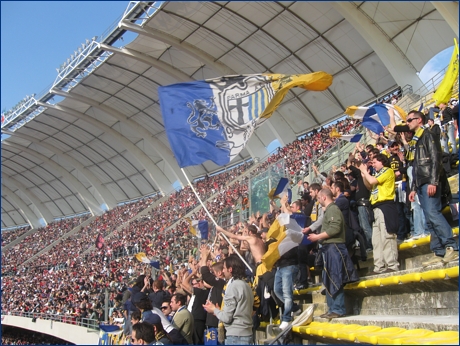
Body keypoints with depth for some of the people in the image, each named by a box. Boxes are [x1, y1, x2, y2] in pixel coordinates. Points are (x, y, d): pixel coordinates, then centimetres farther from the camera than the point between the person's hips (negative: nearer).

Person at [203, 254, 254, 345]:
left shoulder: (233, 286, -15)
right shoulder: (246, 285, 11)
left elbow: (227, 317, -15)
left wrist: (214, 310, 2)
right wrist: (219, 310, 17)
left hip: (236, 336, -8)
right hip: (247, 335, 9)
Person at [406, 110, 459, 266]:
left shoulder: (428, 135, -1)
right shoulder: (418, 141, 25)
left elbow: (435, 158, -13)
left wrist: (433, 182, -22)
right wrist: (414, 188, 20)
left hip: (429, 183, -9)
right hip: (421, 185, 9)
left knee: (432, 213, -20)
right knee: (430, 219, 3)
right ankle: (440, 253, 2)